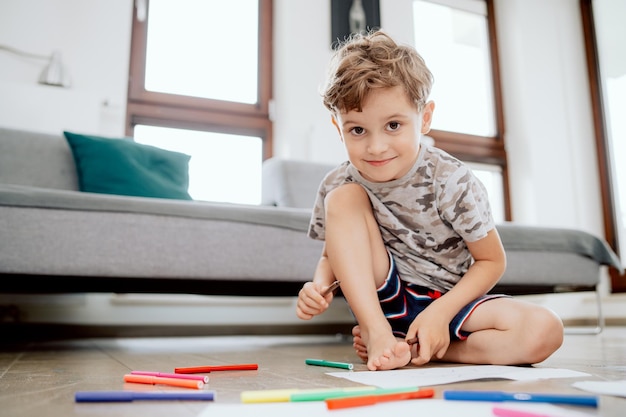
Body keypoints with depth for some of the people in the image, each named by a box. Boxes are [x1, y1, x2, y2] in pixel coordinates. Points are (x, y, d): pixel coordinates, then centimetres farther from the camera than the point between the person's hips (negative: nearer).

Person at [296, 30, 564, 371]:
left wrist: (440, 312, -21)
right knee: (342, 198, -20)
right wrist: (319, 285, -19)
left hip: (450, 300, 0)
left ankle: (419, 349, -14)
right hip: (380, 301, 1)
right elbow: (334, 255, 4)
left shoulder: (453, 182, -18)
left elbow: (491, 260, -8)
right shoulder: (337, 185, -11)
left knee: (545, 331, -26)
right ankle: (377, 334, -20)